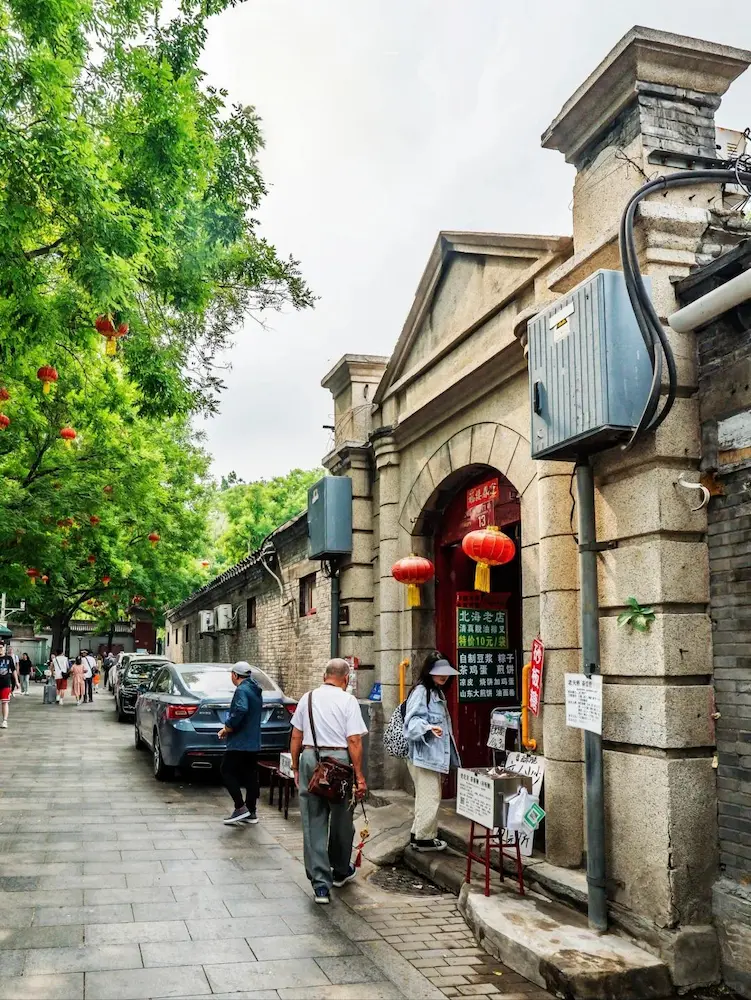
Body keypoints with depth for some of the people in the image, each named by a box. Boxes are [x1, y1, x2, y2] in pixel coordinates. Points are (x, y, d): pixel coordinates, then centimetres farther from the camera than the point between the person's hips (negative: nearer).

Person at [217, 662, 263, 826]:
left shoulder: (242, 690, -15)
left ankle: (240, 807, -6)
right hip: (253, 742, 10)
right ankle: (251, 813, 15)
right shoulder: (256, 691, 16)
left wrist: (228, 728, -18)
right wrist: (229, 727, 16)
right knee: (250, 775, 11)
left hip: (240, 742, -10)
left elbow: (240, 711, -32)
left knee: (227, 771, -1)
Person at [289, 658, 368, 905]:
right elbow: (354, 741, -10)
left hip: (309, 758, 3)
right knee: (341, 821, 16)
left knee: (313, 822, 6)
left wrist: (296, 767, 18)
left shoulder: (307, 698, 7)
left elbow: (296, 737, 10)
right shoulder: (348, 701, -5)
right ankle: (341, 872, 34)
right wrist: (359, 776, -6)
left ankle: (320, 883, 4)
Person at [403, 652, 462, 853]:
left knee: (426, 796, 16)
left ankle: (419, 833, 26)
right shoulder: (421, 691, -13)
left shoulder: (438, 692, 17)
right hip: (423, 755, -10)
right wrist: (429, 727, -40)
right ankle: (424, 838, 3)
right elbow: (412, 720, -23)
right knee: (429, 796, -7)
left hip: (434, 755, 10)